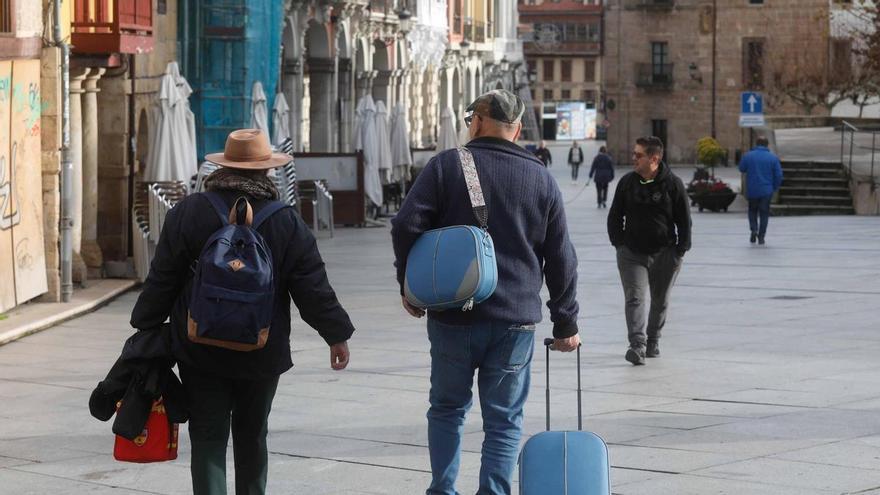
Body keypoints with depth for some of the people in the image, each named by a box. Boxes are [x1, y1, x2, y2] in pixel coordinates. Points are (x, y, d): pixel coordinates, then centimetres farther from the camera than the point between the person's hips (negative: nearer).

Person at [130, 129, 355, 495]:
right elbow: (313, 289, -3)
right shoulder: (288, 224, -6)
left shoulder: (187, 214, -8)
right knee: (252, 436, 18)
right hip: (262, 354, 2)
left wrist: (146, 327, 8)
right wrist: (337, 334, 9)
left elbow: (162, 282, -4)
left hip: (200, 352, -1)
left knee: (208, 438, 1)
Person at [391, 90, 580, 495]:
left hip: (453, 315, -1)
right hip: (516, 321, 1)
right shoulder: (541, 179, 6)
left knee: (448, 408, 15)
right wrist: (566, 325, 15)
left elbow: (407, 226, -9)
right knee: (504, 420, 6)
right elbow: (561, 260, 8)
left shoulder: (446, 166, -2)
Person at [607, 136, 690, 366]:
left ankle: (653, 340, 31)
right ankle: (638, 345, -22)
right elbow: (614, 216, 10)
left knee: (660, 300, 13)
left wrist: (680, 251, -6)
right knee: (635, 298, -13)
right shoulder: (627, 182, 0)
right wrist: (619, 243, 2)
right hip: (632, 253, 1)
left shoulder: (672, 184, -7)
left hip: (664, 253, -1)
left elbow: (684, 220, -2)